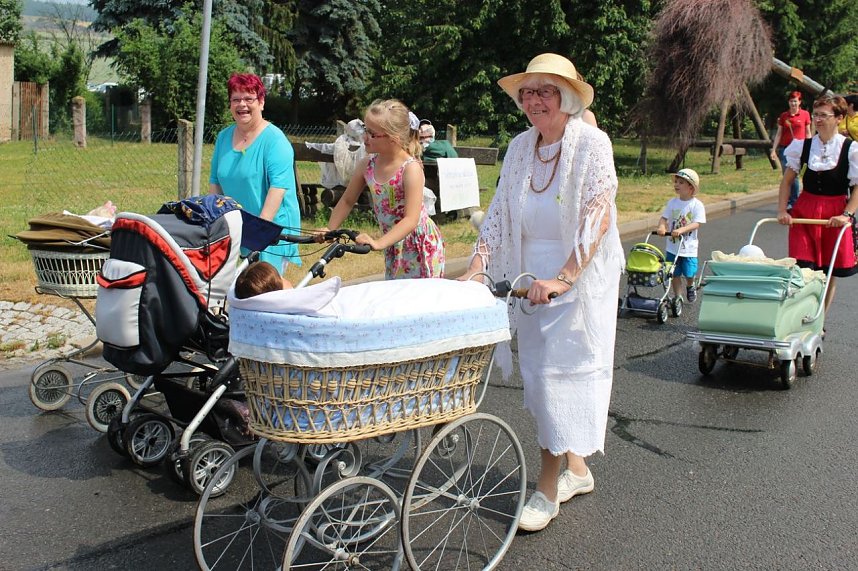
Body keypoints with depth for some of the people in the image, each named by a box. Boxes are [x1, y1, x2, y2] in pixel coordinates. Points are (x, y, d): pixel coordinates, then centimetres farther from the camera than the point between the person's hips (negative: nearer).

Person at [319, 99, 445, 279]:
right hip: (394, 244, 6)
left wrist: (378, 243, -41)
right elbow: (347, 201, 9)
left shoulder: (411, 169, -24)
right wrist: (330, 230, -3)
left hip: (420, 244, -6)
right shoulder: (367, 165, -5)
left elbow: (411, 220, -31)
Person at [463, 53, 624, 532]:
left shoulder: (591, 143, -12)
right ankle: (576, 469, 29)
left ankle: (548, 491, 4)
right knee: (539, 374, 11)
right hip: (531, 277, 6)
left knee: (560, 374, -6)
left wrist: (562, 279, -27)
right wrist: (475, 270, -6)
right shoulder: (520, 148, 5)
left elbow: (598, 220, -20)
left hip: (579, 277, -6)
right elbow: (499, 214, 5)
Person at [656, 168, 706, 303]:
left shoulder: (697, 205, -9)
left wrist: (681, 230, -31)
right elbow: (664, 218, -1)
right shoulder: (672, 202, 2)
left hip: (689, 247, -3)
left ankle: (690, 287, 37)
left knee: (689, 273, 2)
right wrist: (662, 227, -24)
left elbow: (697, 224, -16)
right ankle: (677, 297, 23)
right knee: (674, 274, 7)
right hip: (672, 246, 3)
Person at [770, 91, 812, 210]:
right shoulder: (783, 116, 7)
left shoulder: (805, 114, 3)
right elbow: (779, 134, 10)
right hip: (784, 149, 3)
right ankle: (788, 202, 11)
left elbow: (808, 133, 8)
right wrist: (773, 150, 4)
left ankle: (794, 202, 1)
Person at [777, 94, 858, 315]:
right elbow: (787, 180, 7)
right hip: (804, 211, 1)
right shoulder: (802, 146, 3)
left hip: (835, 214, -1)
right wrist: (782, 210, -3)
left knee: (830, 272, 6)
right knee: (802, 269, -4)